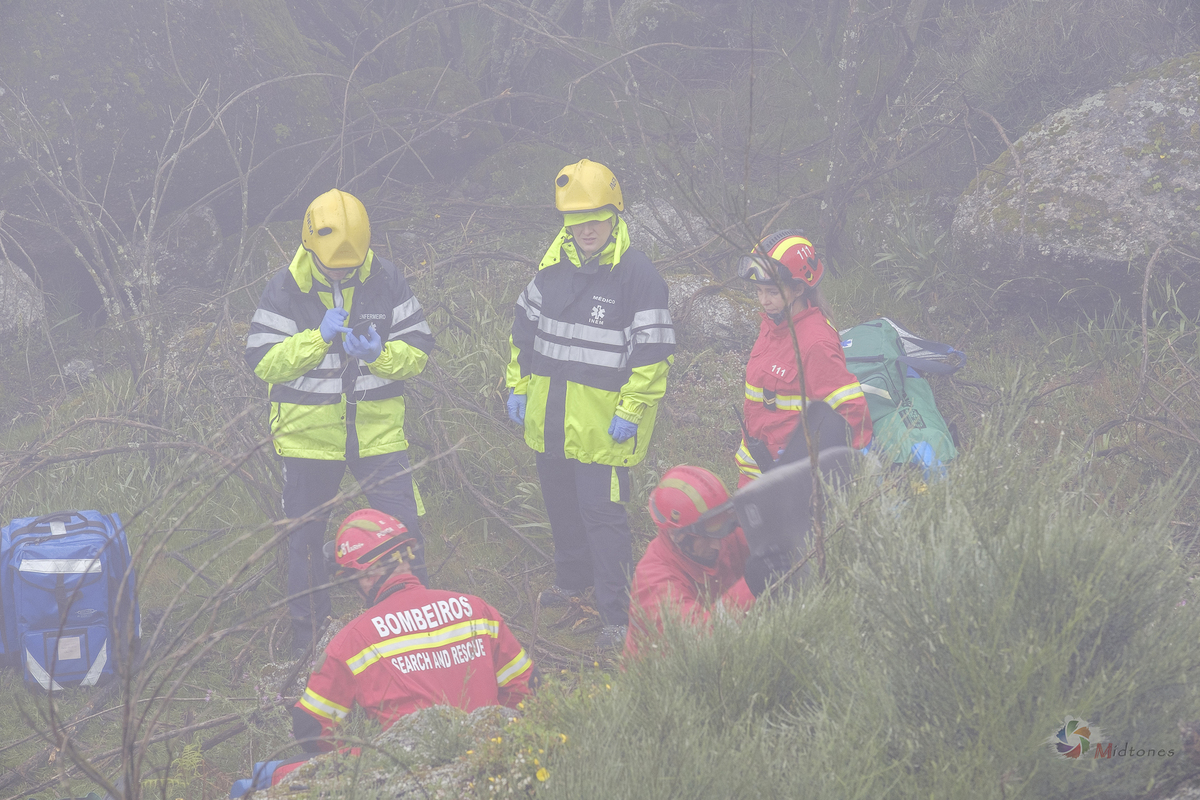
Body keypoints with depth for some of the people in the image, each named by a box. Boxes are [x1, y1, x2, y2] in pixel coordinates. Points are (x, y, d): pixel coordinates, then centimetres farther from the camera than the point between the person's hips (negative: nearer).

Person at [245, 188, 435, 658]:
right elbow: (263, 362, -12)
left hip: (378, 430, 0)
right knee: (305, 535, 10)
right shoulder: (286, 289, -7)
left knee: (403, 529, -2)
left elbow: (418, 352, -2)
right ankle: (308, 627, 25)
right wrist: (318, 338, -24)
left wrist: (380, 354, -23)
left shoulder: (386, 282, -4)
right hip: (309, 432, 0)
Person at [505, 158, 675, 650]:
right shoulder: (553, 267, 6)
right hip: (550, 416, 7)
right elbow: (524, 329, 18)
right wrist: (518, 386, 15)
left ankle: (617, 614, -2)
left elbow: (652, 352, -12)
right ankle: (573, 578, 43)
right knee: (561, 504, 21)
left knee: (602, 512, -8)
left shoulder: (638, 275, -13)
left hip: (604, 420, -7)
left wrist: (631, 411, -14)